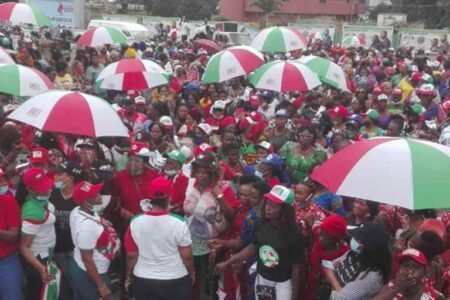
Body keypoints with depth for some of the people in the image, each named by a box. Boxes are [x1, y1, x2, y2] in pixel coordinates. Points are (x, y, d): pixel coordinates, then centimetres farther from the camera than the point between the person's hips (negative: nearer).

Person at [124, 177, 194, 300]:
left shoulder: (135, 223, -12)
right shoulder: (179, 223, -18)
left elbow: (131, 255, -3)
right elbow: (187, 256, -10)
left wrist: (129, 277, 13)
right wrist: (191, 272, 9)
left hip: (143, 281, 2)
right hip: (175, 281, -2)